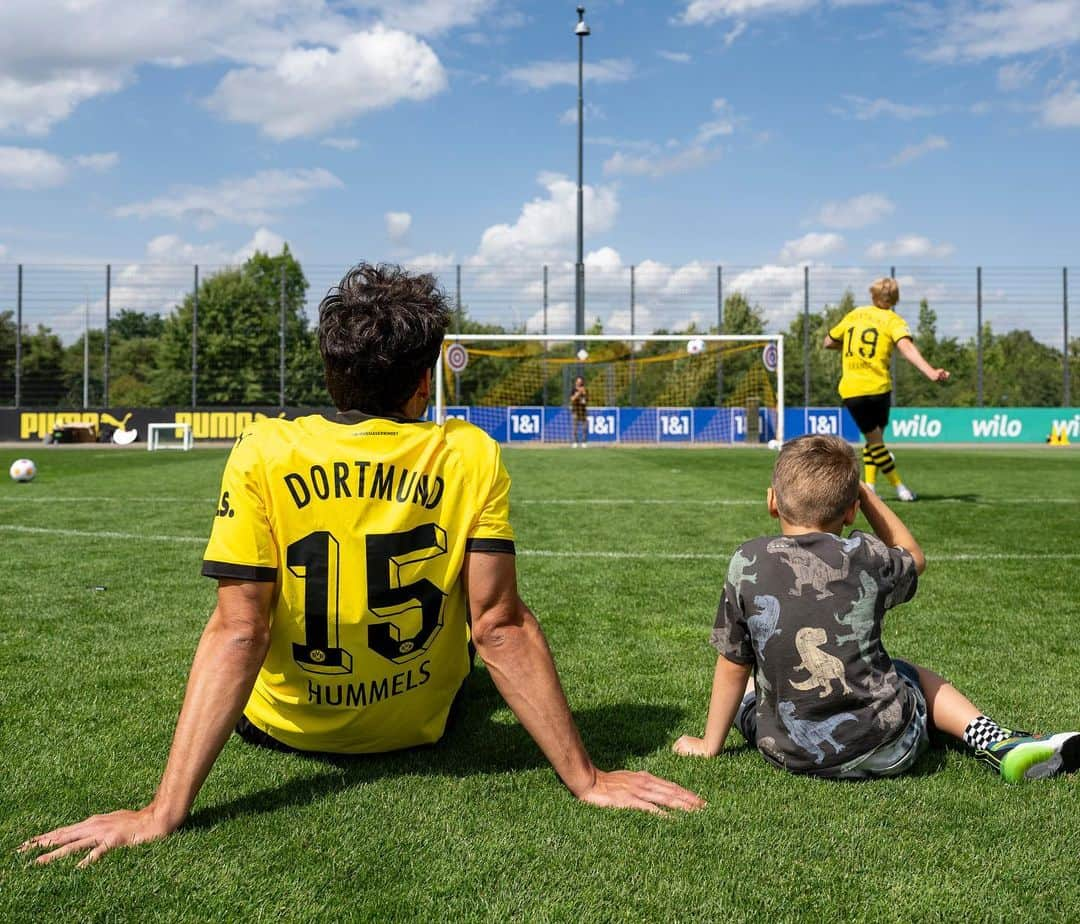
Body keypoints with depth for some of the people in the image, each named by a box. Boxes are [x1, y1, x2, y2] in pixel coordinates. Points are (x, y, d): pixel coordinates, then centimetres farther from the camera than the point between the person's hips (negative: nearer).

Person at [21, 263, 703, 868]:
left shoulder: (264, 452, -19)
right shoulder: (473, 457, -18)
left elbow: (238, 633, -24)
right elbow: (501, 627, -21)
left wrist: (164, 812, -21)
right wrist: (586, 778, -14)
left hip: (284, 726, 0)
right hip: (416, 725, 1)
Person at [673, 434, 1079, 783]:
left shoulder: (748, 564, -8)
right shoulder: (866, 557, -6)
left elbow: (733, 668, -1)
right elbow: (913, 557, 20)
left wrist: (710, 745, 12)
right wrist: (865, 494, 21)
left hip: (791, 754, -1)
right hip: (886, 749, 2)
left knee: (745, 691, 31)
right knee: (913, 675, 34)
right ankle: (997, 743, 15)